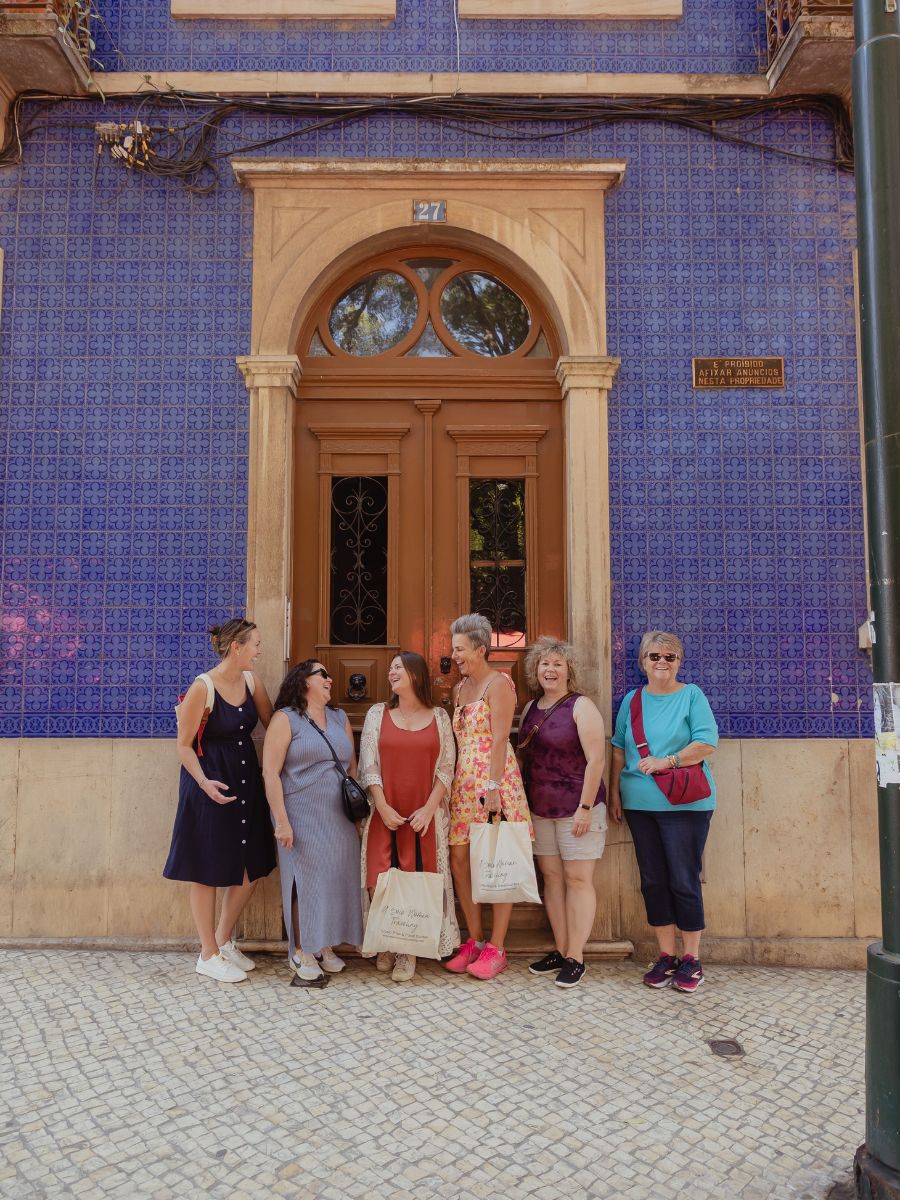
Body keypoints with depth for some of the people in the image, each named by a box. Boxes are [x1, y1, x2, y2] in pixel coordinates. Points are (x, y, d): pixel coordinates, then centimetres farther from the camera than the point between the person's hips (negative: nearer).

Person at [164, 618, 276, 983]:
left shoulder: (251, 681, 2)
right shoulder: (202, 687, -17)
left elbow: (273, 722, 10)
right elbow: (184, 745, -13)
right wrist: (204, 782, -26)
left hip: (246, 782, 7)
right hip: (210, 786, -7)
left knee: (251, 870, 12)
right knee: (207, 872, 6)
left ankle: (225, 941, 32)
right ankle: (208, 956, 22)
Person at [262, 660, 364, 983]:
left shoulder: (340, 718, 13)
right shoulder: (285, 719, -4)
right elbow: (270, 772, -10)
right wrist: (281, 820, -16)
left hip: (340, 819, 5)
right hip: (302, 818, -5)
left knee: (335, 879, 8)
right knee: (304, 881, 0)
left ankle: (326, 947, 24)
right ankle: (301, 952, 15)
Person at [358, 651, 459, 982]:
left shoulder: (439, 717, 5)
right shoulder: (378, 714, 6)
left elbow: (446, 768, 2)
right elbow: (368, 766, 2)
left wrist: (429, 808, -9)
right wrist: (383, 808, -9)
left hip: (425, 815, 0)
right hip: (385, 813, 1)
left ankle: (409, 951, 13)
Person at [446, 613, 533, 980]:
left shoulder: (498, 683, -8)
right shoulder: (460, 688, 16)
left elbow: (500, 739, -16)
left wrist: (493, 787, -22)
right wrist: (451, 782, 11)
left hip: (493, 780, -8)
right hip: (464, 782, 8)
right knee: (459, 859, 6)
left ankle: (496, 949, 9)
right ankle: (475, 940, 20)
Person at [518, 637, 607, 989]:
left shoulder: (581, 706, -10)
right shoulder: (530, 708, 10)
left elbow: (596, 759, -15)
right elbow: (522, 755, 17)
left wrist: (585, 807, -18)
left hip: (576, 808, -6)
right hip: (540, 809, 7)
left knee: (577, 879, 1)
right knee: (551, 877, 11)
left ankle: (575, 957, 10)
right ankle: (560, 950, 23)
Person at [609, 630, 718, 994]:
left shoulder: (691, 695, -1)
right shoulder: (632, 700, 11)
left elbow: (707, 743, -10)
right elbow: (619, 748, 13)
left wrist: (667, 762, -18)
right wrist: (614, 792, 8)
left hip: (684, 804, -4)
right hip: (639, 804, 4)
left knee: (684, 881, 1)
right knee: (652, 881, 9)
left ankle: (691, 959, 16)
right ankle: (666, 956, 22)